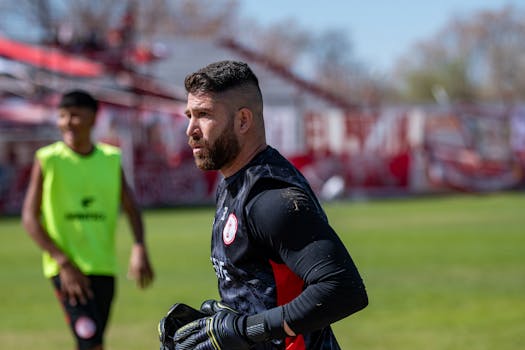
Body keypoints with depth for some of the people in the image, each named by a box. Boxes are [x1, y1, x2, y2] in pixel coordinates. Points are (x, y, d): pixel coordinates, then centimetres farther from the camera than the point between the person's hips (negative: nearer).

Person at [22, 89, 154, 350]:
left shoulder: (111, 159, 8)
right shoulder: (48, 160, -3)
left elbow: (131, 209, 13)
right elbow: (30, 218, -4)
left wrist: (139, 248, -7)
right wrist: (64, 263, -14)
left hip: (104, 269, 4)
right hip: (66, 268, -4)